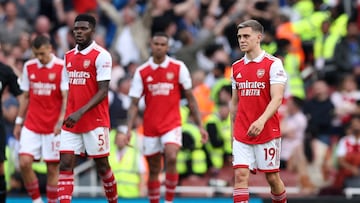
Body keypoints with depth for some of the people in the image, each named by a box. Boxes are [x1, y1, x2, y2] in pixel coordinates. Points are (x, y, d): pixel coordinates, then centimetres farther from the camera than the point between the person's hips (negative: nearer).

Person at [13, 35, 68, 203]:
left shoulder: (62, 68, -6)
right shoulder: (29, 67, 7)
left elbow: (66, 97, -10)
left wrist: (61, 121, -22)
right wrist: (19, 121, 14)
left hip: (53, 127, -3)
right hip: (31, 125, 3)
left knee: (52, 168, 1)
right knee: (24, 162, -9)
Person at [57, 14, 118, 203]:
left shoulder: (101, 55, -9)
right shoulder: (69, 56, 12)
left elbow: (103, 91, -15)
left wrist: (80, 112, -24)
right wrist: (67, 114, 13)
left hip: (95, 122, -6)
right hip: (71, 123, 6)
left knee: (102, 166, 5)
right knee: (65, 164, -6)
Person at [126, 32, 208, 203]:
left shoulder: (178, 68, -1)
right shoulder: (142, 72, 2)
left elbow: (190, 98, 4)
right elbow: (134, 104, 1)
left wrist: (200, 125, 0)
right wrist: (129, 129, -12)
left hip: (172, 123, -2)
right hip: (150, 126, 2)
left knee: (171, 159, -23)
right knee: (154, 170, 8)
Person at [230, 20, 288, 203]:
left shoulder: (273, 64, -7)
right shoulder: (236, 67, 11)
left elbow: (277, 98, -16)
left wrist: (261, 121, -31)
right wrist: (233, 131, 16)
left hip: (267, 132, -4)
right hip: (241, 133, 4)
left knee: (272, 177, 5)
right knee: (240, 175, -9)